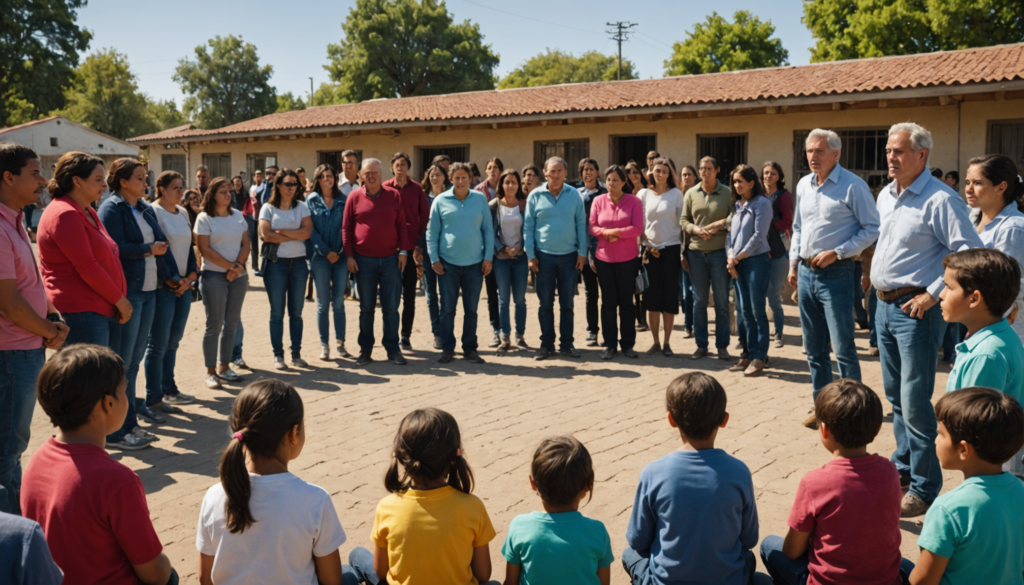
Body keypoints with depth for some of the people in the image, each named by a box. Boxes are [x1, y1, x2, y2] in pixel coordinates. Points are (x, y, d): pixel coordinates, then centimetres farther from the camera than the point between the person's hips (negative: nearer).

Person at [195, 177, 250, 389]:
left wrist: (239, 266, -9)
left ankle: (224, 366, 17)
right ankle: (211, 372, 4)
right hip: (214, 276, -5)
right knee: (215, 324, -3)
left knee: (232, 323, 7)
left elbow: (246, 244, 7)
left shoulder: (237, 216, 11)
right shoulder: (204, 218, -4)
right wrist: (229, 266, -12)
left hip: (238, 276, 5)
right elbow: (205, 249, -10)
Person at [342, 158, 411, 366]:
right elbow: (346, 228, 3)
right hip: (364, 260, 0)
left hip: (390, 259, 1)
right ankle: (365, 350, 16)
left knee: (391, 307, 3)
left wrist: (403, 250, -1)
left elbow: (401, 225, 7)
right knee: (366, 308, 8)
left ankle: (393, 349, 13)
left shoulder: (393, 195, 4)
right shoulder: (354, 197, 1)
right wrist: (349, 255, -2)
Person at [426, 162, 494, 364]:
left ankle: (470, 349, 18)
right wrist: (434, 258, -3)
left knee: (471, 309, 8)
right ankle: (447, 349, 14)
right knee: (447, 308, 4)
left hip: (474, 263, 1)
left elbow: (488, 229, 6)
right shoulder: (441, 201, 1)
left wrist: (488, 257, 0)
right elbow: (432, 231, 3)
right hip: (448, 263, -1)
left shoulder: (480, 199, 4)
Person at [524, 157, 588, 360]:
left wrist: (582, 252, -2)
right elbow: (528, 227, 1)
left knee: (567, 303, 8)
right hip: (544, 256, -1)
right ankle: (547, 344, 14)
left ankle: (567, 343, 16)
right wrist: (531, 255, -4)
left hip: (569, 256, 1)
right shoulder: (535, 196, -1)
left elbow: (581, 224, 4)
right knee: (545, 303, 5)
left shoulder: (574, 195, 2)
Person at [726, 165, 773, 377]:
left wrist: (738, 257, -11)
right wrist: (730, 257, -3)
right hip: (738, 264, 7)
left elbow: (758, 236, -12)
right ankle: (751, 354, 14)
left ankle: (760, 357, 0)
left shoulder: (762, 203, -7)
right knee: (745, 311, 8)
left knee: (758, 310, -5)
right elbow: (731, 233, 12)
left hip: (757, 261, -7)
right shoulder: (737, 205, 14)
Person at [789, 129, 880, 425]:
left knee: (843, 349, -5)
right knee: (814, 348, 13)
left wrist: (836, 253, -15)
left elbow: (872, 229, -11)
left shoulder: (852, 186, -10)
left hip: (835, 275, -7)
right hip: (806, 273, 7)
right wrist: (794, 264, 14)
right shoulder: (803, 185, 11)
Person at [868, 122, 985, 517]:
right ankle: (904, 466, 33)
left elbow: (971, 255, -21)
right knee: (895, 394, 18)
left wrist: (932, 294, -19)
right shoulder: (885, 196, 11)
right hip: (885, 305, 9)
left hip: (915, 310, -8)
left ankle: (925, 488, 5)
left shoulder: (940, 200, -16)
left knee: (915, 402, -6)